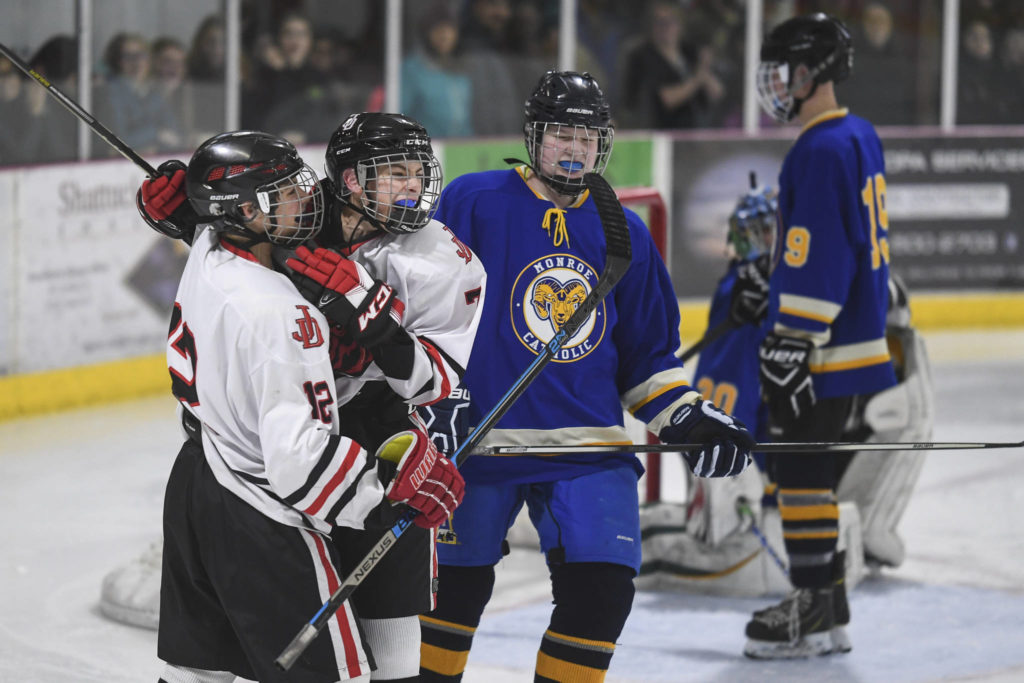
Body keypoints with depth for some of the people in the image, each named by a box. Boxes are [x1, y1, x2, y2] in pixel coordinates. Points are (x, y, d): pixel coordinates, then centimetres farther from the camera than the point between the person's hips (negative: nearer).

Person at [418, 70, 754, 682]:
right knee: (459, 584, 7)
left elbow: (646, 351, 16)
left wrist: (686, 417, 3)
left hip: (589, 444, 3)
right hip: (479, 437, -3)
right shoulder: (474, 202, -3)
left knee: (602, 587, -10)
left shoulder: (625, 232, 10)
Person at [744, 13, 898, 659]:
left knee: (800, 465, -6)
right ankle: (829, 610, 17)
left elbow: (816, 258, -23)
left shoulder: (823, 151, -18)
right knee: (810, 465, 14)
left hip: (824, 345, -10)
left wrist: (793, 344, -22)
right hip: (857, 335, 10)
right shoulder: (861, 137, 14)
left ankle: (813, 607, -5)